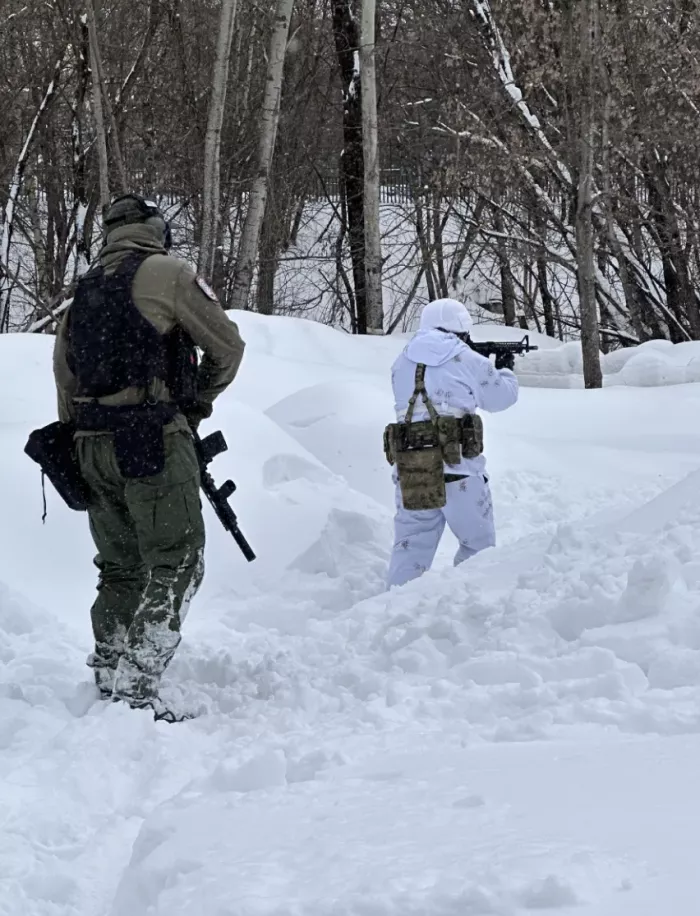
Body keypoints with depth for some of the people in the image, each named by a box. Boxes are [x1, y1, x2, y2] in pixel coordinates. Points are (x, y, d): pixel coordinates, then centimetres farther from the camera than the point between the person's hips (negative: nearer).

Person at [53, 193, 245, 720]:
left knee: (121, 567, 17)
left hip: (92, 445, 7)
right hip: (154, 439, -7)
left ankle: (107, 680, 19)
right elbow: (228, 345, 0)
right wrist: (199, 401, 17)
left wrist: (79, 450, 24)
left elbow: (66, 382, 19)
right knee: (175, 564, -6)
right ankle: (136, 691, -17)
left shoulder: (83, 292, 17)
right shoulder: (166, 274, -3)